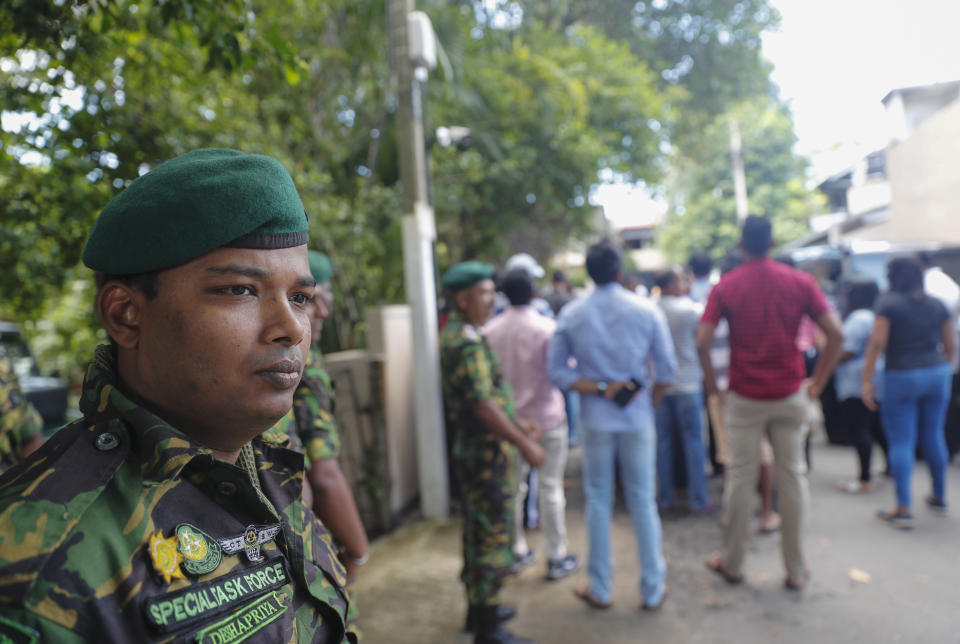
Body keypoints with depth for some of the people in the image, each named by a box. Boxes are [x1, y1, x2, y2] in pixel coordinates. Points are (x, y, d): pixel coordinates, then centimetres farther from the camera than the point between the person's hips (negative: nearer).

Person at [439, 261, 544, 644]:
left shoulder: (459, 334, 11)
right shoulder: (467, 343, -21)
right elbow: (483, 406, -26)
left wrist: (516, 422, 20)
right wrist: (524, 444, -21)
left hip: (474, 450, 10)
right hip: (486, 453, -10)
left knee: (480, 532, 20)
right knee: (492, 537, 0)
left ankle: (479, 608, 35)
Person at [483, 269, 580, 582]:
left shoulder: (490, 330, -4)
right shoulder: (548, 328, -15)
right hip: (547, 417, -3)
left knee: (513, 486, 15)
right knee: (550, 488, 5)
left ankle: (517, 550, 27)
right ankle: (556, 558, 15)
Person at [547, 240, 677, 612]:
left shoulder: (571, 315, -3)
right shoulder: (646, 310, -5)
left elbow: (557, 372, -7)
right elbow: (667, 370, -4)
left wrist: (599, 389, -7)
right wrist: (649, 402, 8)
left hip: (595, 418, 0)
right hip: (637, 417, 0)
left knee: (598, 500, 11)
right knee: (643, 501, 10)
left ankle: (599, 589, 22)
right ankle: (653, 590, 21)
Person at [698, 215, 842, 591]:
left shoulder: (726, 287, -3)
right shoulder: (800, 282, 0)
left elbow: (702, 341, -12)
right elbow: (835, 333, -5)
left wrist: (711, 383, 1)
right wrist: (819, 381, 4)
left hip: (744, 397, -1)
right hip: (790, 395, 1)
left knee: (739, 478, 8)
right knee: (792, 476, 10)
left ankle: (732, 563, 21)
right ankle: (796, 570, 19)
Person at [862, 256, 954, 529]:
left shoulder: (887, 303, -8)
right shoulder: (938, 305, 6)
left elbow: (877, 342, -14)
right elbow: (949, 345, 10)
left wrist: (866, 380, -12)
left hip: (901, 376, -5)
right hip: (937, 373, 5)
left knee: (901, 442, -2)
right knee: (934, 436, 18)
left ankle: (903, 510, -3)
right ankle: (939, 497, 30)